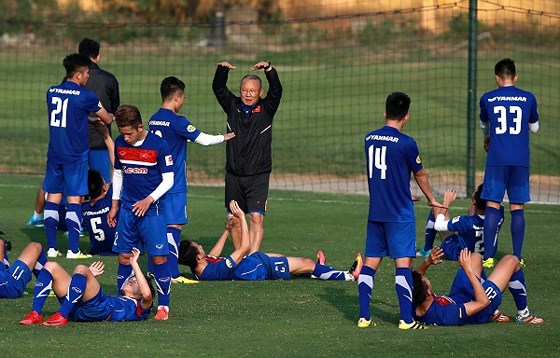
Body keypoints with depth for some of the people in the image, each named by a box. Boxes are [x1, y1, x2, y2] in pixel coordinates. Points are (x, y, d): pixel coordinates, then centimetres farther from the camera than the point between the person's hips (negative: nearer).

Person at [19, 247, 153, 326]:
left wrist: (134, 264, 6)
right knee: (51, 267, -5)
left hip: (101, 310, -7)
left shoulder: (139, 307, 24)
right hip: (77, 309, 7)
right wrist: (90, 276, 43)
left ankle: (62, 317, -36)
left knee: (81, 269, -29)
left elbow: (147, 294, -1)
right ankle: (36, 314, -24)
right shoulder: (116, 298, 44)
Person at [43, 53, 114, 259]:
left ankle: (51, 247, 7)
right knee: (74, 200, -3)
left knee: (53, 198, 8)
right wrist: (110, 117, 26)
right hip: (75, 155, -5)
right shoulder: (85, 97, -11)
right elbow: (107, 119, 2)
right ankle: (73, 250, -5)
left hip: (54, 154, 5)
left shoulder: (52, 93, 6)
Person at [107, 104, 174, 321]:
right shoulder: (120, 144, 4)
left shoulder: (158, 145, -11)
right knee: (124, 256, 4)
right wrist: (115, 205, 14)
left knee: (159, 257, -8)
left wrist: (149, 200, -17)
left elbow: (168, 180, -7)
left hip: (151, 208, -5)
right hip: (127, 208, 5)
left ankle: (163, 305, 0)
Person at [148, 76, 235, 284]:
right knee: (174, 226, -7)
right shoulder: (177, 121, -14)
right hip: (174, 185, -8)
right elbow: (203, 139, -11)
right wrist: (223, 137, 7)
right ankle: (172, 273, -12)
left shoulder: (153, 120, 9)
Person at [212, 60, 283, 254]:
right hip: (234, 174, 3)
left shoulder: (266, 109, 0)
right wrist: (222, 70, -23)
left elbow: (276, 90, -15)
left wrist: (269, 69, -31)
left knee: (257, 218, -14)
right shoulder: (233, 106, 6)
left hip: (258, 175, -3)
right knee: (235, 220, 9)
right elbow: (218, 89, -5)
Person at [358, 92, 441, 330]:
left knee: (370, 262, 8)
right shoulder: (405, 143, -12)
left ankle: (364, 316, 7)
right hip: (399, 213, -6)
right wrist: (432, 200, 21)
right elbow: (420, 174, 2)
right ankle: (406, 319, -8)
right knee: (403, 263, -5)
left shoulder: (370, 139, 6)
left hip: (375, 212, 6)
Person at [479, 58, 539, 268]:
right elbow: (534, 127, 20)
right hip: (521, 160, 1)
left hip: (497, 160, -1)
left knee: (492, 206, 0)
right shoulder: (528, 98, 4)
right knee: (517, 208, 5)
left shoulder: (487, 99, 4)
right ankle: (517, 256, 2)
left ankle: (488, 256, -5)